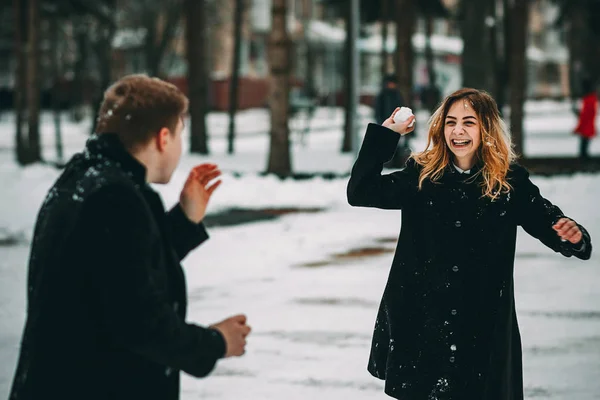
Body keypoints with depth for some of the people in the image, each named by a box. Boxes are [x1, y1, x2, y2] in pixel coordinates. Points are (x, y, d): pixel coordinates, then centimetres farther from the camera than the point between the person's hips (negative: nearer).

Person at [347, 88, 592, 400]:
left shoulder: (511, 183, -2)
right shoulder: (422, 175, 2)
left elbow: (549, 223, 2)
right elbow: (360, 192, -1)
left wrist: (574, 237, -20)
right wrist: (385, 134, -3)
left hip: (483, 325, -1)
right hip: (419, 319, 1)